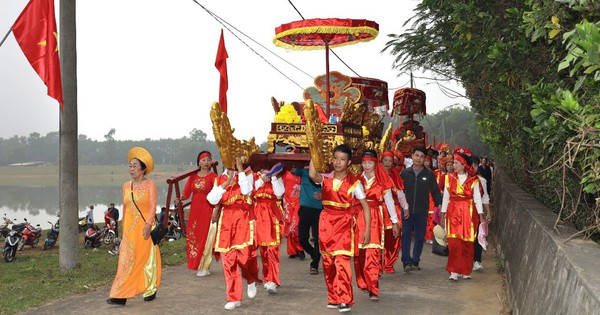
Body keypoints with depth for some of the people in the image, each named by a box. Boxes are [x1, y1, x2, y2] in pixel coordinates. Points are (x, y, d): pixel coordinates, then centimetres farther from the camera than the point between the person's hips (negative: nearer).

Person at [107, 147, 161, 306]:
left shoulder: (150, 184, -4)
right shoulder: (126, 186, 11)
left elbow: (153, 206, -12)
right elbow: (125, 207, 16)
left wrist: (148, 224, -23)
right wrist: (124, 225, 16)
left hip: (145, 228, -4)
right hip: (129, 228, 4)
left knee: (147, 259, 6)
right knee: (127, 260, -2)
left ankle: (150, 290, 21)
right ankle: (120, 296, -4)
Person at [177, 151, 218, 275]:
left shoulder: (213, 176, -3)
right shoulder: (193, 176, 10)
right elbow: (186, 192, 5)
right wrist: (180, 198, -16)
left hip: (207, 210, -4)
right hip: (194, 211, 4)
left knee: (205, 237, -3)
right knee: (192, 237, 4)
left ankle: (204, 267, 5)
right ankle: (197, 264, 17)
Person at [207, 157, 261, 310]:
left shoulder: (246, 175, 4)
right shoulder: (219, 180, 12)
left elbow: (246, 190, -17)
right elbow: (212, 200, -1)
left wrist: (240, 169, -13)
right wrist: (225, 184, -11)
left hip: (243, 219, -3)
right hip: (226, 221, 3)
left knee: (245, 254, -16)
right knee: (228, 259, 1)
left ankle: (252, 280, 19)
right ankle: (234, 298, 10)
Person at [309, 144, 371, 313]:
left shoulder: (354, 183, -4)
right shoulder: (325, 179, 2)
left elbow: (365, 206, -2)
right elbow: (312, 175, -22)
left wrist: (367, 229, -8)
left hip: (345, 224, -4)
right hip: (326, 223, 4)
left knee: (342, 261, -15)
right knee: (328, 263, 8)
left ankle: (345, 300, -9)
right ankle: (333, 297, 21)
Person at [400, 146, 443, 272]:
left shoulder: (429, 174, 4)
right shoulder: (404, 173, 4)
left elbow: (435, 191, 7)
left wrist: (440, 205, -2)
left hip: (422, 212, 1)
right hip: (406, 211, -1)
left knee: (420, 237, 6)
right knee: (406, 236, -7)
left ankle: (415, 261, 18)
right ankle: (407, 262, -4)